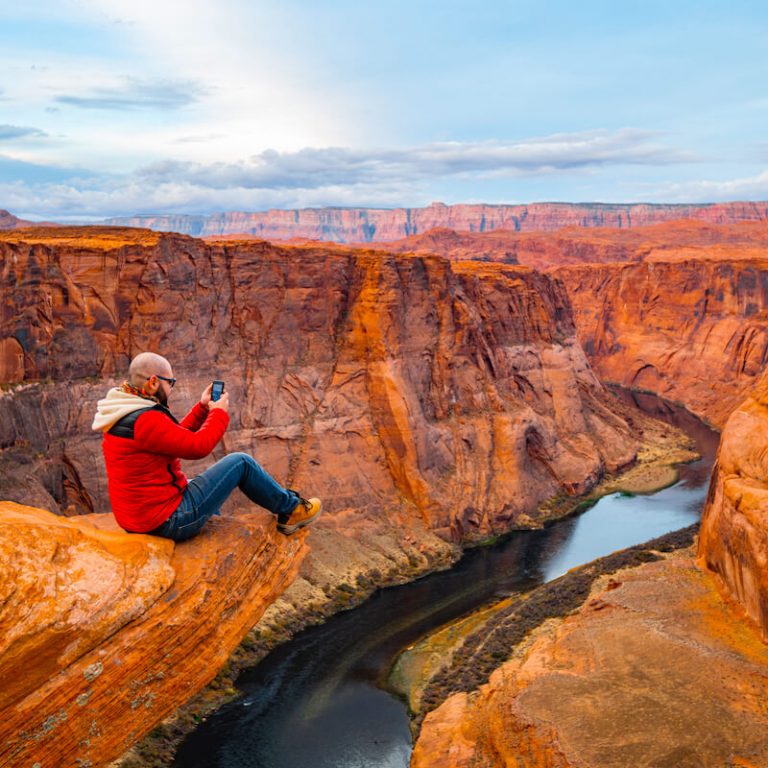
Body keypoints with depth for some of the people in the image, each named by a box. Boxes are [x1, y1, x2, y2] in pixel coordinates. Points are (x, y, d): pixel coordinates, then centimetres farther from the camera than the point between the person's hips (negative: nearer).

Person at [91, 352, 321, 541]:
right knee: (241, 463, -1)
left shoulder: (124, 414, 7)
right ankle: (291, 510, 18)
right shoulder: (145, 421, -25)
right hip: (169, 520, -10)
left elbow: (176, 435, 14)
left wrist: (203, 408, 10)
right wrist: (219, 413, -4)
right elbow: (198, 446, -19)